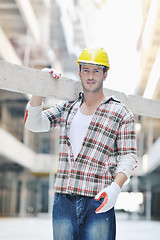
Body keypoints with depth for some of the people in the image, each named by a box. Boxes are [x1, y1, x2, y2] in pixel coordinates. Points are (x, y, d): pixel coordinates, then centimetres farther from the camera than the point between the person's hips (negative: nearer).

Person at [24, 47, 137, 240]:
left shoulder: (121, 113, 5)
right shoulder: (67, 108, 17)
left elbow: (128, 156, 0)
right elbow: (33, 124, 10)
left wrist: (115, 187, -16)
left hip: (98, 202, -3)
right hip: (64, 200, 3)